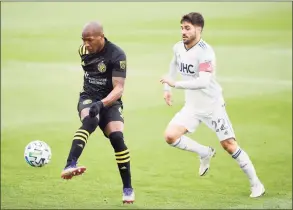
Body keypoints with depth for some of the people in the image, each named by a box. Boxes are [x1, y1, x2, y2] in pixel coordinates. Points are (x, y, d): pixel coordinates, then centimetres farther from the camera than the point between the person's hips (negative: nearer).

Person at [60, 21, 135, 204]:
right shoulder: (84, 50, 0)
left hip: (110, 101, -2)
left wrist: (102, 103, -39)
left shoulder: (117, 55, -16)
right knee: (90, 120, -33)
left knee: (117, 138, -22)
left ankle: (128, 188, -4)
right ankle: (70, 165, -55)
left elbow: (119, 88, -22)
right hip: (88, 98, 2)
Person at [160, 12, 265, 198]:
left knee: (229, 145, -4)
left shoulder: (205, 52, -25)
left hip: (212, 105, -6)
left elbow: (203, 82, -37)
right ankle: (205, 153, 12)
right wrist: (167, 88, 15)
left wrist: (175, 84, -36)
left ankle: (256, 183, 11)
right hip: (192, 106, 6)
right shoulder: (178, 48, -2)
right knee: (170, 136, -13)